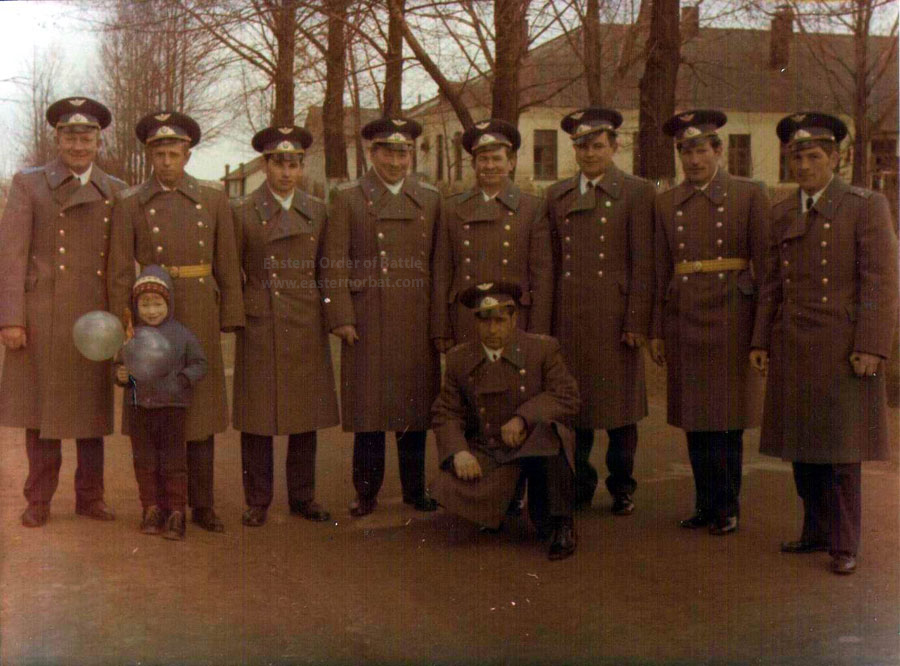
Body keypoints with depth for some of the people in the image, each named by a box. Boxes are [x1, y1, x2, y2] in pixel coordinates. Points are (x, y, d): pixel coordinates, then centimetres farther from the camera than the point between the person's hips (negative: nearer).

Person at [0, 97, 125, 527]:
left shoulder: (115, 192, 11)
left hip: (96, 315, 2)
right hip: (42, 313, -2)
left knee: (93, 407, 8)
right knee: (41, 408, 4)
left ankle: (90, 496, 19)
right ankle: (39, 500, 14)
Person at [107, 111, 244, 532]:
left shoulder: (213, 199, 7)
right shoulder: (129, 204, 3)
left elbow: (228, 264, 7)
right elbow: (119, 271, 2)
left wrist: (229, 319, 2)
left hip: (201, 315, 1)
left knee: (201, 409, 4)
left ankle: (202, 505, 13)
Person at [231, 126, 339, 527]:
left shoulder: (317, 211, 10)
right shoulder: (243, 212, 2)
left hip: (307, 328, 3)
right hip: (261, 327, -3)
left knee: (307, 416, 7)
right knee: (257, 417, 1)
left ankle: (303, 497, 19)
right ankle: (257, 501, 12)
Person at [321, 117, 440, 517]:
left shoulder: (430, 200, 12)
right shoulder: (347, 198, 4)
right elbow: (334, 263, -1)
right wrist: (340, 318, -9)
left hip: (418, 322, 3)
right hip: (368, 322, -2)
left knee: (416, 405, 7)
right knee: (369, 407, 1)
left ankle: (415, 489, 19)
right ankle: (366, 492, 12)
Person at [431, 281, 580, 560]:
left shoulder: (543, 349, -2)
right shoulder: (459, 359, 5)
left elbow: (567, 398, -9)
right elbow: (445, 413, 4)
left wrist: (524, 418, -23)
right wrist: (459, 451, -15)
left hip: (535, 444, -2)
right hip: (487, 452, 3)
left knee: (549, 434, -38)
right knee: (450, 490, -24)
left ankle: (562, 525, -19)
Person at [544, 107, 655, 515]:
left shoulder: (637, 193, 1)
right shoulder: (556, 196, 14)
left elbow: (643, 264, -3)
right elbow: (550, 262, 13)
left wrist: (637, 321, -9)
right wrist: (548, 318, 8)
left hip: (616, 316, -3)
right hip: (569, 317, 3)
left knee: (620, 404, 5)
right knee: (573, 402, 6)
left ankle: (622, 486, 19)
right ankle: (579, 485, 19)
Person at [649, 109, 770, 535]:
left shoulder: (749, 194, 0)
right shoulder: (667, 203, 10)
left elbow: (764, 263, -1)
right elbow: (662, 271, 12)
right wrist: (657, 331, 10)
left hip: (730, 314, -3)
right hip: (683, 316, 4)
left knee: (727, 416, 1)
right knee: (694, 418, 8)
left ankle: (728, 507, 13)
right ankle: (705, 503, 19)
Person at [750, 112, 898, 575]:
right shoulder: (782, 214, 13)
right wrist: (760, 341, 10)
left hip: (842, 347, -5)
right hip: (792, 347, 5)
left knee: (839, 449, 0)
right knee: (802, 447, 8)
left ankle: (843, 544, 11)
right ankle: (816, 531, 21)